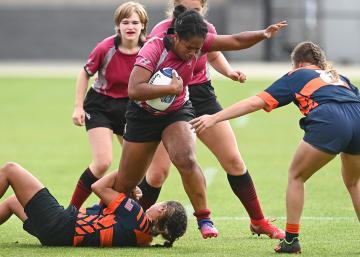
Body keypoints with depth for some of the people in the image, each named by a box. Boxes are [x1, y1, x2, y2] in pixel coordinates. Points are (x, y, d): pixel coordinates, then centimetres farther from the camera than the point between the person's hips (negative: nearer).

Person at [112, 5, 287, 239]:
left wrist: (263, 34, -24)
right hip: (144, 115, -2)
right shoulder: (154, 48, -30)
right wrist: (172, 88, -37)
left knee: (186, 159, -27)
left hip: (177, 112, 2)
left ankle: (204, 219, -17)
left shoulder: (198, 43, -17)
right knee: (126, 184, 6)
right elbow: (134, 90, -39)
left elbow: (236, 41, -8)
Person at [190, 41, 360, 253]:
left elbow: (257, 102, 16)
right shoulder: (340, 78, 36)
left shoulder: (297, 75, 24)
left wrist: (215, 118, 17)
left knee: (296, 177, 17)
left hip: (328, 123, -4)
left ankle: (291, 240, 14)